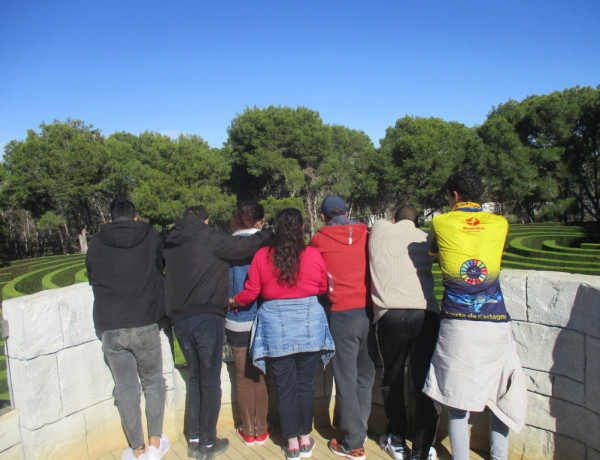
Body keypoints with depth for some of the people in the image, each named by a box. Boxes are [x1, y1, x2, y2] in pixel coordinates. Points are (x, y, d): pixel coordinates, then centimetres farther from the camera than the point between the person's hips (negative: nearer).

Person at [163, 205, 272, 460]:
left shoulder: (170, 243, 12)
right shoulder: (209, 236, -8)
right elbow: (243, 247, -15)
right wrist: (269, 235, 0)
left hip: (179, 319, 6)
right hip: (206, 317, -6)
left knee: (195, 378, 20)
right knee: (210, 382, 6)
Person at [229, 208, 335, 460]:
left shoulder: (262, 256, -6)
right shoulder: (313, 255, -6)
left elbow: (250, 293, -1)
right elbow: (324, 288, 7)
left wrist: (233, 302, 19)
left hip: (276, 327, 0)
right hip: (310, 325, 1)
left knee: (286, 388, 11)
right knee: (306, 385, 14)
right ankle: (305, 439, 27)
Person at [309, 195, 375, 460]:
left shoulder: (319, 240, -1)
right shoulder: (366, 234, 4)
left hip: (343, 314, -4)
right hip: (370, 310, 4)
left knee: (346, 381, 7)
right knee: (365, 376, 17)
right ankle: (359, 431, 31)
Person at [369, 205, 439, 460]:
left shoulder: (379, 229, 12)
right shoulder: (425, 237, 14)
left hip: (390, 314, -1)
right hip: (425, 314, 1)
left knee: (392, 380, 17)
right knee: (423, 383, 10)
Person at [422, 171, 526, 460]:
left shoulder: (440, 223, 0)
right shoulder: (500, 224, 4)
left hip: (457, 324, -2)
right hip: (495, 323, 2)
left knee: (457, 398, 9)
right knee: (499, 393, 21)